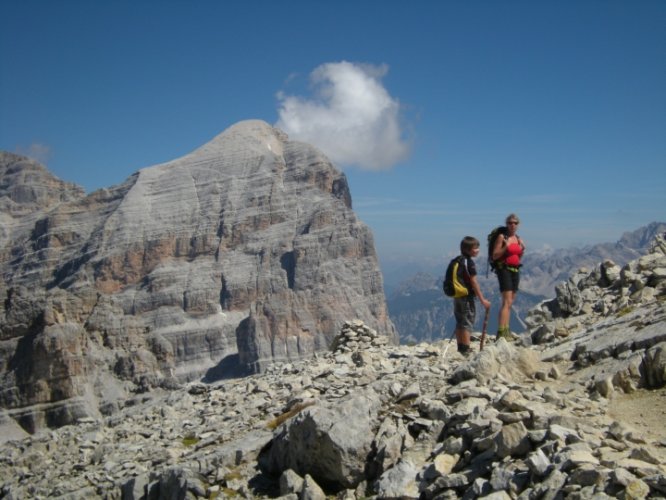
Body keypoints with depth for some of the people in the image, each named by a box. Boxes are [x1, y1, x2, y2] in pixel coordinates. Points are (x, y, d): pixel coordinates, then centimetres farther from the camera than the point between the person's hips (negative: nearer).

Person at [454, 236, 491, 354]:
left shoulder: (458, 261, 11)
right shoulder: (469, 263, -15)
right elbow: (474, 283, -17)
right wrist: (483, 300, -14)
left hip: (457, 296, 8)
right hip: (467, 297, -8)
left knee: (460, 323, 14)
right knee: (468, 323, -2)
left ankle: (460, 349, 22)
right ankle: (466, 350, -1)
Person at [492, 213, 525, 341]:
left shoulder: (518, 238, 13)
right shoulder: (502, 237, -7)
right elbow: (495, 256, -9)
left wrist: (522, 250, 1)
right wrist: (505, 247, -22)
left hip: (515, 270, 8)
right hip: (504, 269, -8)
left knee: (510, 302, 11)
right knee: (507, 301, -16)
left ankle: (506, 330, 18)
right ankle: (501, 333, -19)